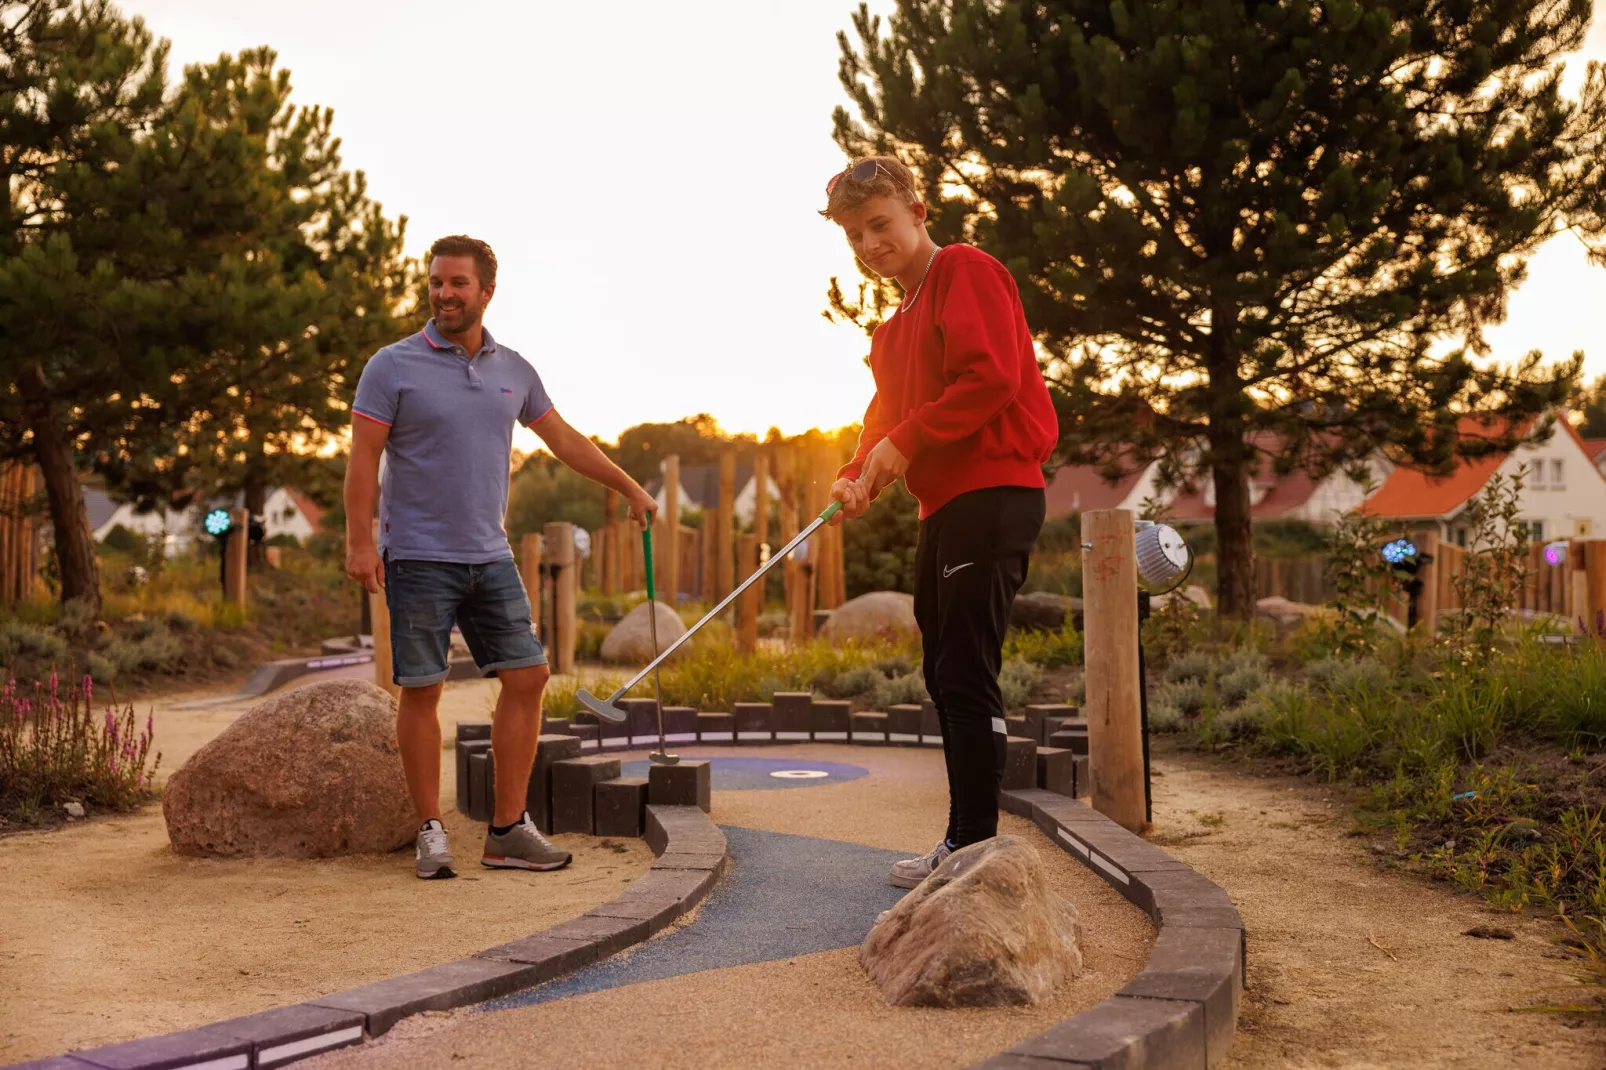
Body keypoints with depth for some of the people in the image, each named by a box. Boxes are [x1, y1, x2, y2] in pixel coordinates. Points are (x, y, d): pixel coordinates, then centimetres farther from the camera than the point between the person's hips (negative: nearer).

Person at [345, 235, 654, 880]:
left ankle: (508, 831, 8)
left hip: (489, 556, 5)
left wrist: (630, 488, 26)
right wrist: (359, 541, -16)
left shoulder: (513, 371, 9)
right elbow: (363, 457, -7)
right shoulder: (393, 367, -4)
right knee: (421, 690, -1)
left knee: (527, 677, 0)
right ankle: (431, 832, 10)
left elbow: (563, 439, 21)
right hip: (417, 558, -5)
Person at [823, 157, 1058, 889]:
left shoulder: (966, 272, -5)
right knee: (945, 675, 12)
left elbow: (992, 376, -19)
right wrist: (862, 472, 2)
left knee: (966, 675, -11)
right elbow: (890, 413, 22)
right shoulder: (899, 323, 22)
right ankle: (963, 846, 20)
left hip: (992, 494, -10)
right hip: (944, 506, 10)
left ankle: (974, 843, -6)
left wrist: (906, 442, -15)